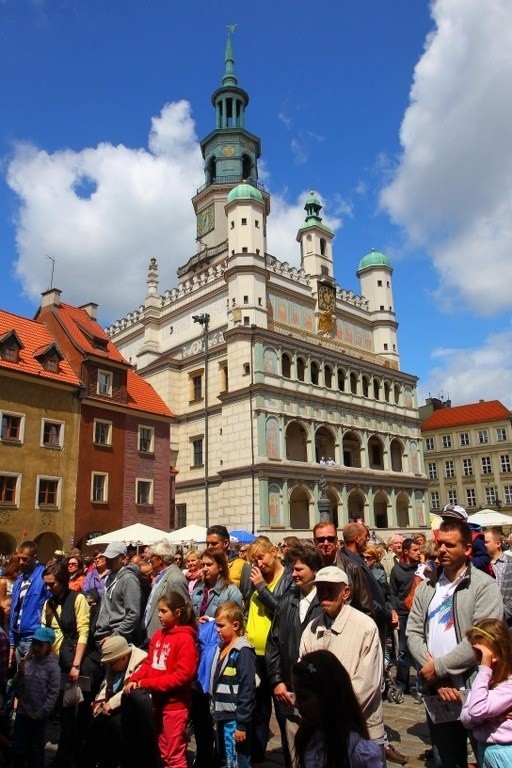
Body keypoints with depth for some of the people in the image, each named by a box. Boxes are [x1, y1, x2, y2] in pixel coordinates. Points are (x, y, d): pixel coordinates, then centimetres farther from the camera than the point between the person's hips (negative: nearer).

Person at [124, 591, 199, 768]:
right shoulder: (158, 635, 5)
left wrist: (145, 684, -21)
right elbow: (148, 663, 11)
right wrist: (133, 680, -9)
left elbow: (183, 675, -22)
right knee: (163, 752, 20)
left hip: (175, 704, -7)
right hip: (157, 701, 7)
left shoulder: (185, 639, -17)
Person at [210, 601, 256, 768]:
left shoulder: (243, 652, -16)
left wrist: (242, 723, -18)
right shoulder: (221, 648, 9)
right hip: (222, 717, 8)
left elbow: (247, 690, -19)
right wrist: (215, 716, 14)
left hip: (235, 719, -8)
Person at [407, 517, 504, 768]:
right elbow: (413, 633, 1)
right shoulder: (426, 587, 5)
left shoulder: (484, 586, -10)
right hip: (437, 692, 5)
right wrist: (437, 679, -12)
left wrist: (439, 667, -15)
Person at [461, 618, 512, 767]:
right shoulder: (485, 676, 2)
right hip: (484, 750, 7)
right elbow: (465, 718, 0)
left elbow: (477, 710, -30)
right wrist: (488, 714, -20)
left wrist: (484, 669, -29)